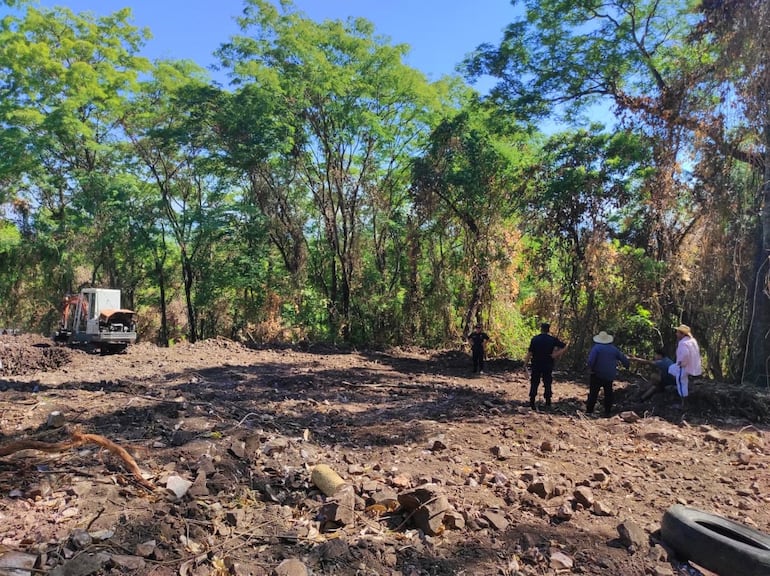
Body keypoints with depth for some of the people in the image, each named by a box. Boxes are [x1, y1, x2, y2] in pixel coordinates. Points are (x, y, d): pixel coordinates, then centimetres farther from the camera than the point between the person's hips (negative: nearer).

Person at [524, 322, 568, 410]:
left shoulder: (535, 339, -7)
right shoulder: (553, 339, -3)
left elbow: (530, 353, -10)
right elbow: (565, 347, -3)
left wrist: (525, 364, -5)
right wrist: (557, 355, -8)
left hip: (536, 365, 0)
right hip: (548, 366, 0)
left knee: (534, 384, 8)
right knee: (547, 384, 11)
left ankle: (532, 403, 8)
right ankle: (548, 403, 13)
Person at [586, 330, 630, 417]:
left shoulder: (596, 347, -11)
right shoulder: (613, 349, 5)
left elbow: (591, 360, -23)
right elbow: (623, 358, 13)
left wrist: (590, 369, -8)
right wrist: (628, 365, 32)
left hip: (597, 375, -4)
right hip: (609, 376, 4)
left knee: (593, 393, 0)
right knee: (608, 394, 15)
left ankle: (589, 411, -1)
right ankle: (607, 412, 16)